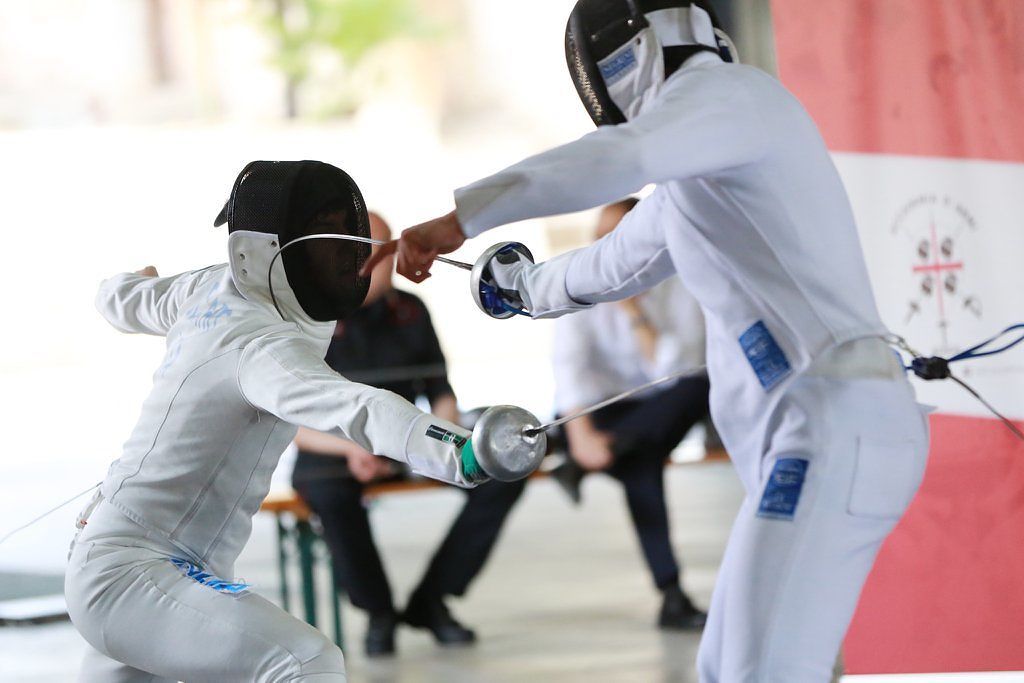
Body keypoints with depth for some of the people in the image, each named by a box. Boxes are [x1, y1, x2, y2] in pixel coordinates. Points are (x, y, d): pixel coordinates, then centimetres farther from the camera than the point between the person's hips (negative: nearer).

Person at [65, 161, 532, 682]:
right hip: (131, 578, -10)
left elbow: (120, 301, 24)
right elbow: (348, 407, -46)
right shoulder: (263, 343, -24)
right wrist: (460, 452, -65)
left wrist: (136, 282, 49)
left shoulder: (213, 289, 2)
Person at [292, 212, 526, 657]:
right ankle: (378, 612, -16)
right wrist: (350, 447, -29)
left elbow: (439, 390, 13)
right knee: (329, 492, -41)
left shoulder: (409, 311, 8)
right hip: (332, 451, -5)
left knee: (502, 474, -17)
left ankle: (430, 601, -8)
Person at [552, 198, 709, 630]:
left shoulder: (679, 292, -7)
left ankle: (599, 458, -29)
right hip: (599, 411, -2)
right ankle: (672, 599, -30)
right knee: (641, 466, -31)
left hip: (659, 416, 2)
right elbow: (569, 363, -20)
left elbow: (679, 368, -18)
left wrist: (634, 312, -22)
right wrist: (581, 435, -34)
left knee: (702, 384, -29)